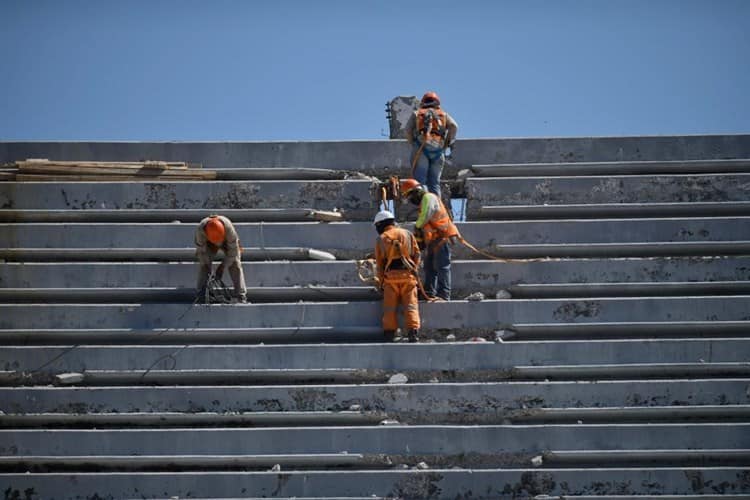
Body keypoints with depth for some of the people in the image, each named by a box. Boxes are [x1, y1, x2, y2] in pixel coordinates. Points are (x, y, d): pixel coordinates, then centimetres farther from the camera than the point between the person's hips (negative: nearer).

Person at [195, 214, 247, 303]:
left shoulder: (228, 227, -44)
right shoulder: (200, 230, -39)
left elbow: (233, 250, -33)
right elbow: (200, 251, -25)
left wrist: (223, 266, -31)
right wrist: (206, 267, -26)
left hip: (227, 241, -1)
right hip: (209, 243, 2)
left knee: (235, 264, -16)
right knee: (203, 264, -15)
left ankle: (241, 297, -17)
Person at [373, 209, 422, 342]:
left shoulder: (380, 239, 10)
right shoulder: (407, 234, 13)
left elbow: (379, 263, 9)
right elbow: (416, 254, 8)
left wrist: (381, 282, 13)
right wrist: (414, 271, 11)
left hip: (390, 276, -1)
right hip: (408, 274, 1)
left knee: (389, 307, 4)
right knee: (411, 305, -2)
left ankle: (389, 334, 0)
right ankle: (413, 333, -13)